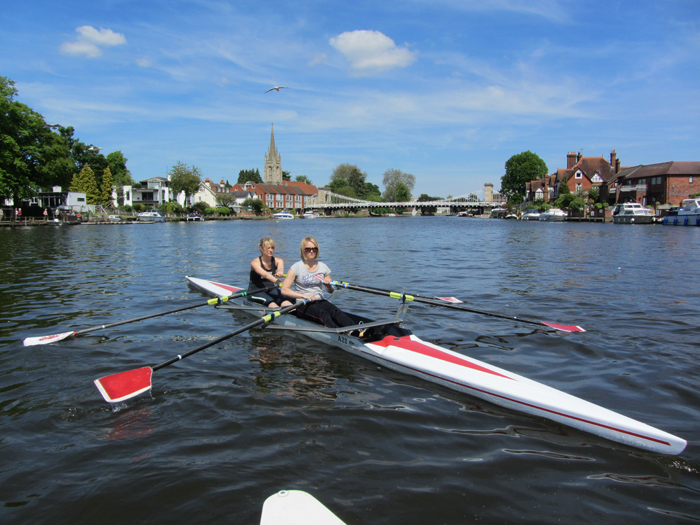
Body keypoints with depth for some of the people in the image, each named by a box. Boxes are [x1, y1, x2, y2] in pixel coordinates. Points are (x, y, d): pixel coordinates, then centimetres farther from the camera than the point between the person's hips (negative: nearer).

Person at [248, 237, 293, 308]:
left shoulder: (277, 261, 2)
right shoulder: (255, 262, -10)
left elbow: (280, 267, -24)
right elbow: (265, 274, -30)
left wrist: (280, 272, -50)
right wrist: (277, 281, -50)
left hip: (271, 290, 4)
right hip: (255, 291, -4)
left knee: (286, 302, -27)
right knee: (271, 302, -34)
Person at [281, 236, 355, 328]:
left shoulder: (323, 267, 12)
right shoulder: (296, 267, 0)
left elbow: (330, 291, 21)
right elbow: (284, 290, -8)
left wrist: (328, 285, -4)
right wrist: (304, 296, -18)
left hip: (320, 301, 4)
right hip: (303, 304, -4)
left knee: (337, 312, -29)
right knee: (323, 314, -35)